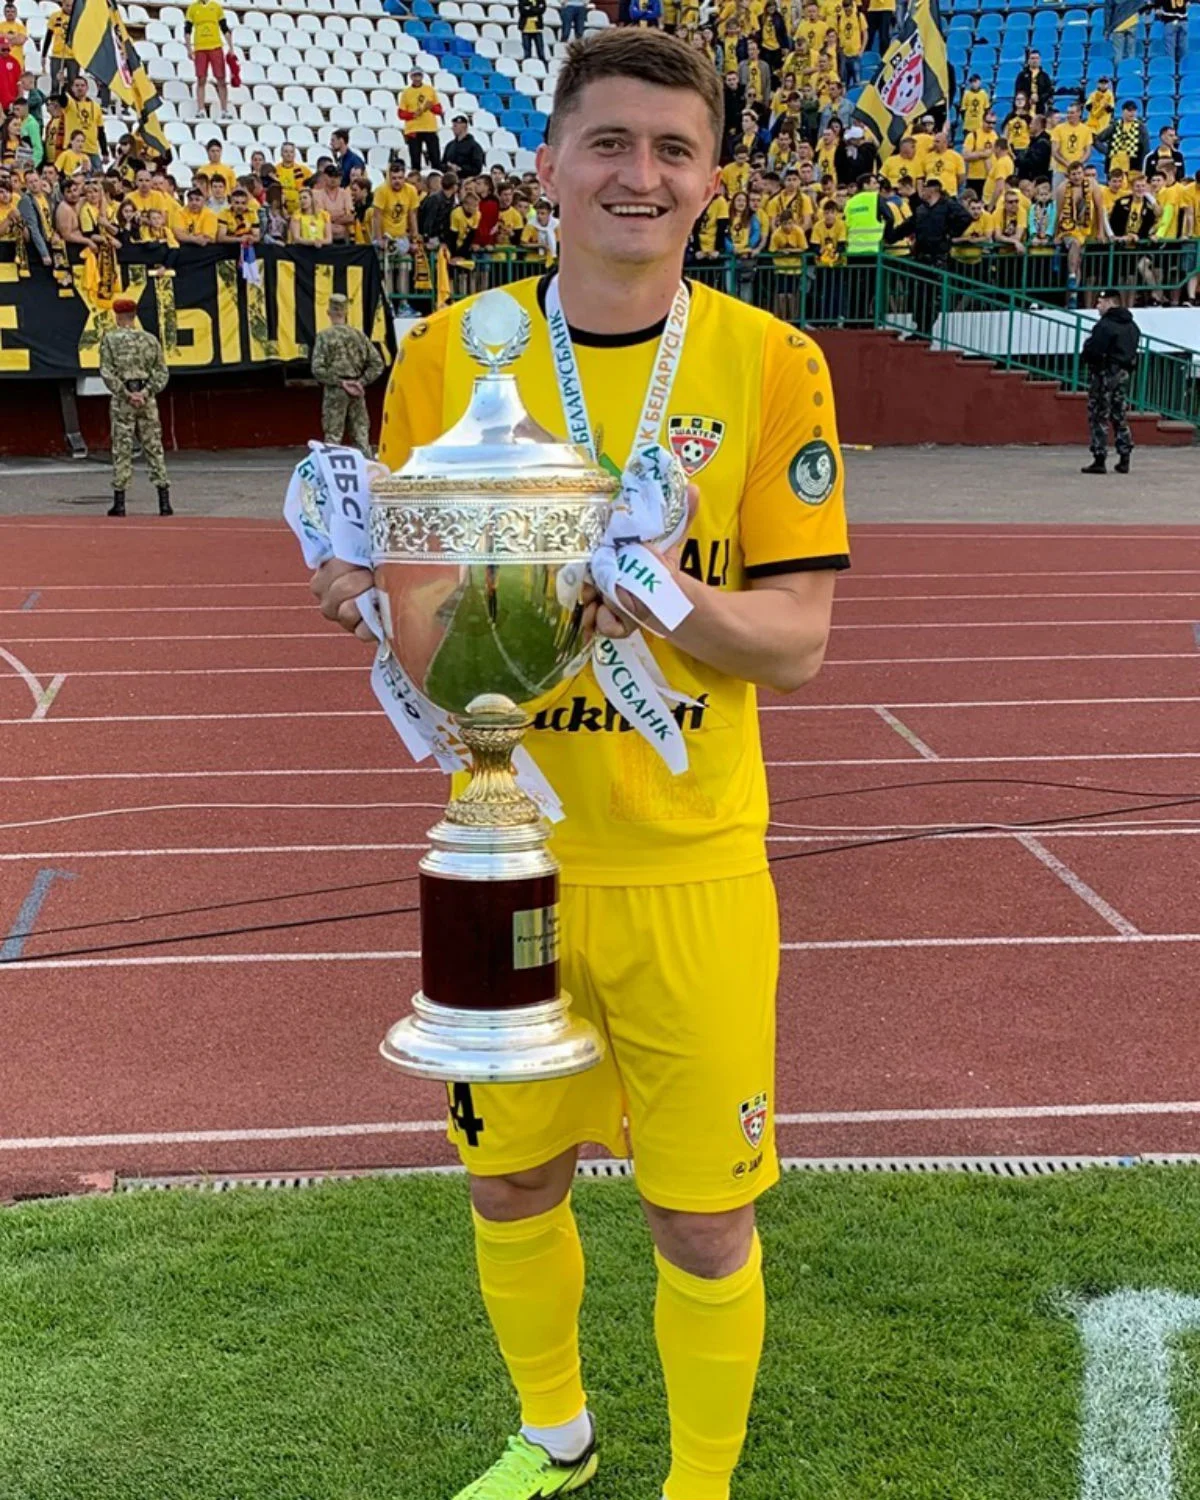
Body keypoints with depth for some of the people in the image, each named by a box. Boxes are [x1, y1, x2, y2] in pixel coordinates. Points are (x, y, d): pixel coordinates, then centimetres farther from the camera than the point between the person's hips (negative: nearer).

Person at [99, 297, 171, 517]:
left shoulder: (110, 338, -1)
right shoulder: (150, 339, 8)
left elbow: (107, 372, -10)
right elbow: (162, 372, 1)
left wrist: (126, 395, -11)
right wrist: (145, 393, -8)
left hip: (122, 399, -2)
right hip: (148, 399, 2)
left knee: (122, 450, 2)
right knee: (154, 448, 5)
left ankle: (119, 503, 2)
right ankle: (164, 502, 0)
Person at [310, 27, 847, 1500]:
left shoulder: (771, 362, -6)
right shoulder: (450, 353, -1)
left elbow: (796, 641, -8)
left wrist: (670, 594, -28)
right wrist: (366, 592, -21)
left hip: (689, 866, -2)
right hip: (508, 852, 2)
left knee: (705, 1225, 7)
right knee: (511, 1184, 18)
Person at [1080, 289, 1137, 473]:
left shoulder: (1105, 325, -17)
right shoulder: (1131, 326, 13)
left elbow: (1092, 351, -22)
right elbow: (1133, 351, 14)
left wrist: (1084, 355, -3)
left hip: (1104, 373, -8)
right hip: (1124, 373, 8)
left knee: (1099, 418, -3)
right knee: (1119, 417, 14)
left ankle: (1099, 460, -5)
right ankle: (1124, 460, 13)